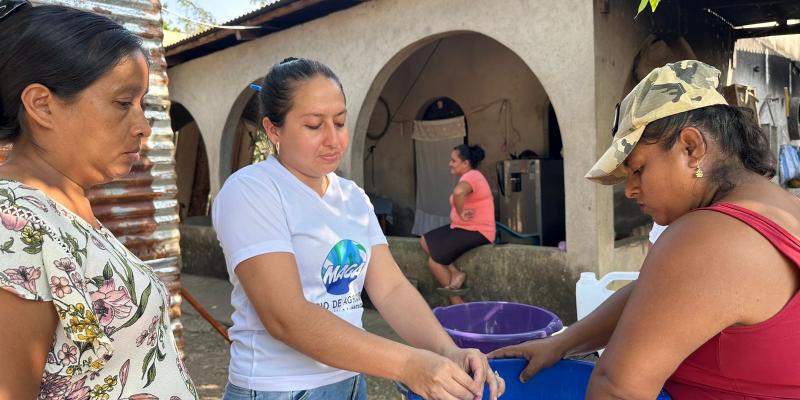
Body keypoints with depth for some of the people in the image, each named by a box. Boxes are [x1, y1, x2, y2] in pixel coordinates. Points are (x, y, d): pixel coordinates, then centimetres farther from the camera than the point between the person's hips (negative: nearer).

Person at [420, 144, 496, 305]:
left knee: (434, 260, -11)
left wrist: (461, 214, -28)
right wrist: (461, 214, 4)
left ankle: (458, 305, -2)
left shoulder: (471, 176, -19)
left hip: (476, 231, -11)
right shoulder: (469, 177, 16)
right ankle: (456, 273, -3)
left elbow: (458, 192, -41)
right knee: (425, 241, 5)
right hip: (463, 227, 11)